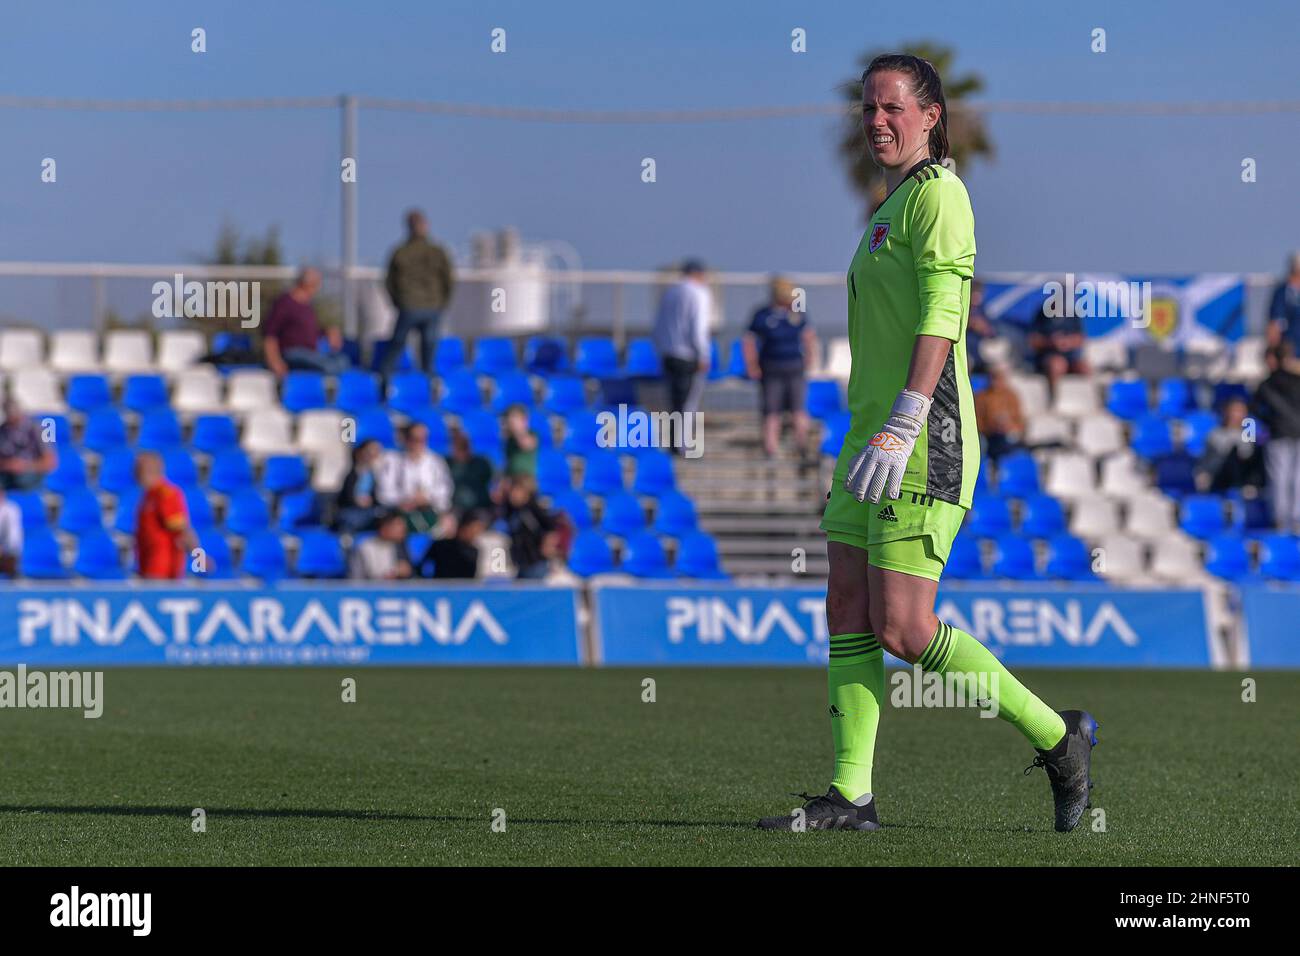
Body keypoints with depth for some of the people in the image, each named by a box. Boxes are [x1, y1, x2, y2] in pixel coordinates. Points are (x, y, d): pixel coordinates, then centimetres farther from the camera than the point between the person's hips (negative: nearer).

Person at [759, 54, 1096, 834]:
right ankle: (852, 796, 3)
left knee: (902, 629, -12)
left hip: (920, 446, -10)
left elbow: (940, 319, -19)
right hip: (873, 436, 10)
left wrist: (899, 430, -25)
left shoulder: (938, 192, -9)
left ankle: (1057, 738, 0)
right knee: (849, 615, 3)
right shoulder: (894, 204, 20)